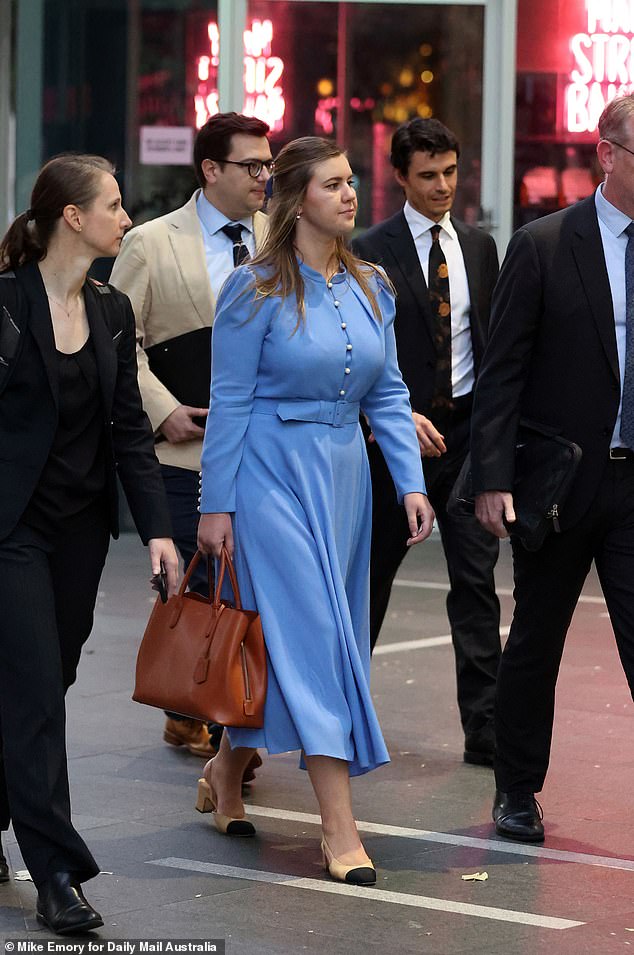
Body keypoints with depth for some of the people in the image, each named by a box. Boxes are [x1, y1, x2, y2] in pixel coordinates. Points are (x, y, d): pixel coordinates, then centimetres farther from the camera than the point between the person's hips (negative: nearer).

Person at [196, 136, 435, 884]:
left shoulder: (370, 288, 8)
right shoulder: (256, 290, -9)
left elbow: (387, 393, 11)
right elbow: (230, 401, -8)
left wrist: (410, 482, 1)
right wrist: (215, 506, -8)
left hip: (344, 472, 6)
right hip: (273, 474, -6)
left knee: (304, 633, 11)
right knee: (311, 632, -11)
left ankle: (226, 770, 33)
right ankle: (340, 828, -12)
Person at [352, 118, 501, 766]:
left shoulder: (479, 247, 10)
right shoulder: (372, 253, -4)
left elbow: (495, 340, 14)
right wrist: (401, 418, -17)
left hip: (470, 429, 3)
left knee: (476, 579, -1)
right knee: (374, 572, 8)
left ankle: (485, 729, -1)